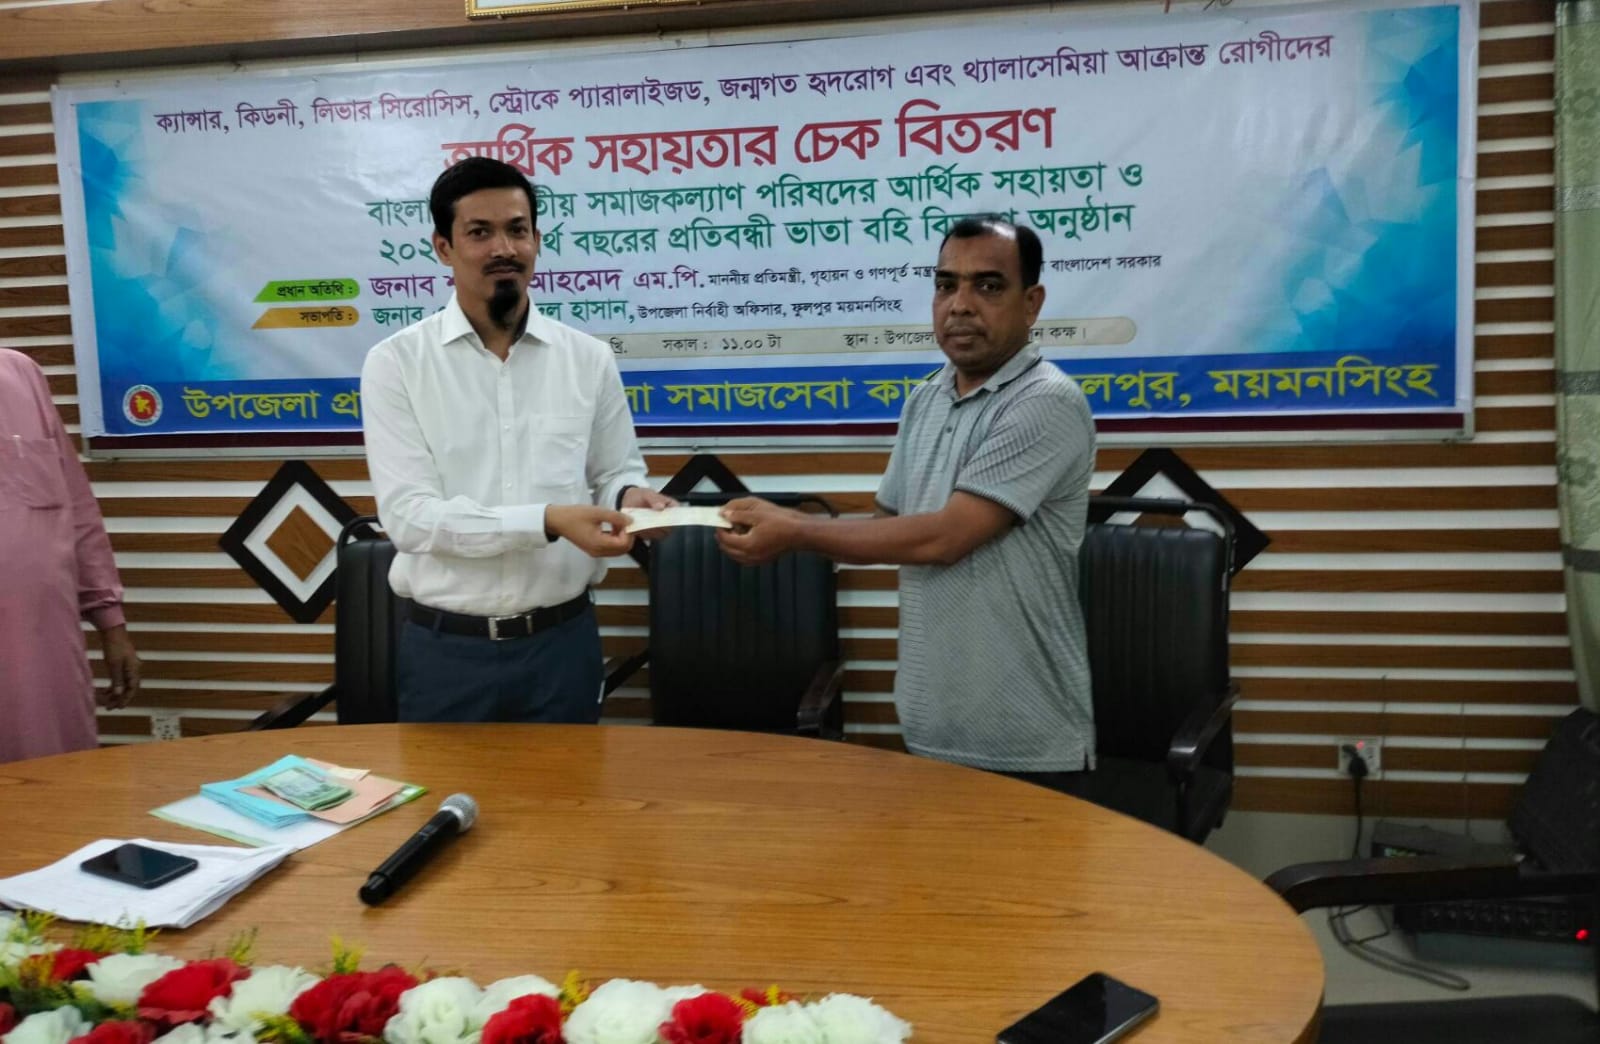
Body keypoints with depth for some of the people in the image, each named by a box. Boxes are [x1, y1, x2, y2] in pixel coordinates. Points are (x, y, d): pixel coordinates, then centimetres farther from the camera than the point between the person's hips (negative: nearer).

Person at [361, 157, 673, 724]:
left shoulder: (589, 359, 3)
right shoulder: (395, 363, -5)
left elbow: (615, 472, 12)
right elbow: (409, 514, -13)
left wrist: (628, 497, -13)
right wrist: (548, 522, -24)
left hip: (562, 640, 2)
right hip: (445, 649, -2)